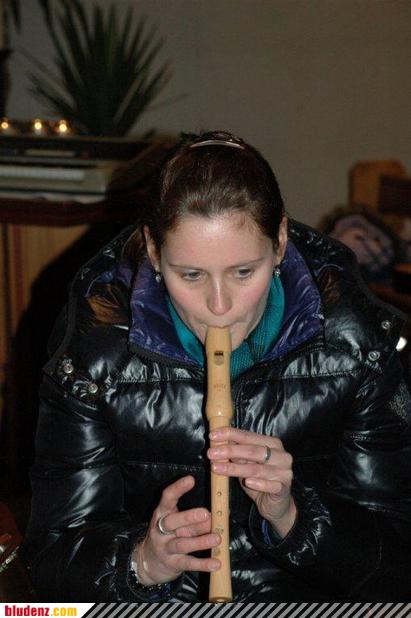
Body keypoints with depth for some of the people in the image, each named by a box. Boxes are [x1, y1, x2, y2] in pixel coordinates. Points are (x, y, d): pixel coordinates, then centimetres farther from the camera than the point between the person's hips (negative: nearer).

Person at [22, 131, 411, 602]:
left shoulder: (355, 345, -8)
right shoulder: (94, 348, -10)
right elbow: (52, 558, -8)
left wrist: (290, 516, -22)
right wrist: (143, 561, -26)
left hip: (306, 600, 0)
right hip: (151, 605, 0)